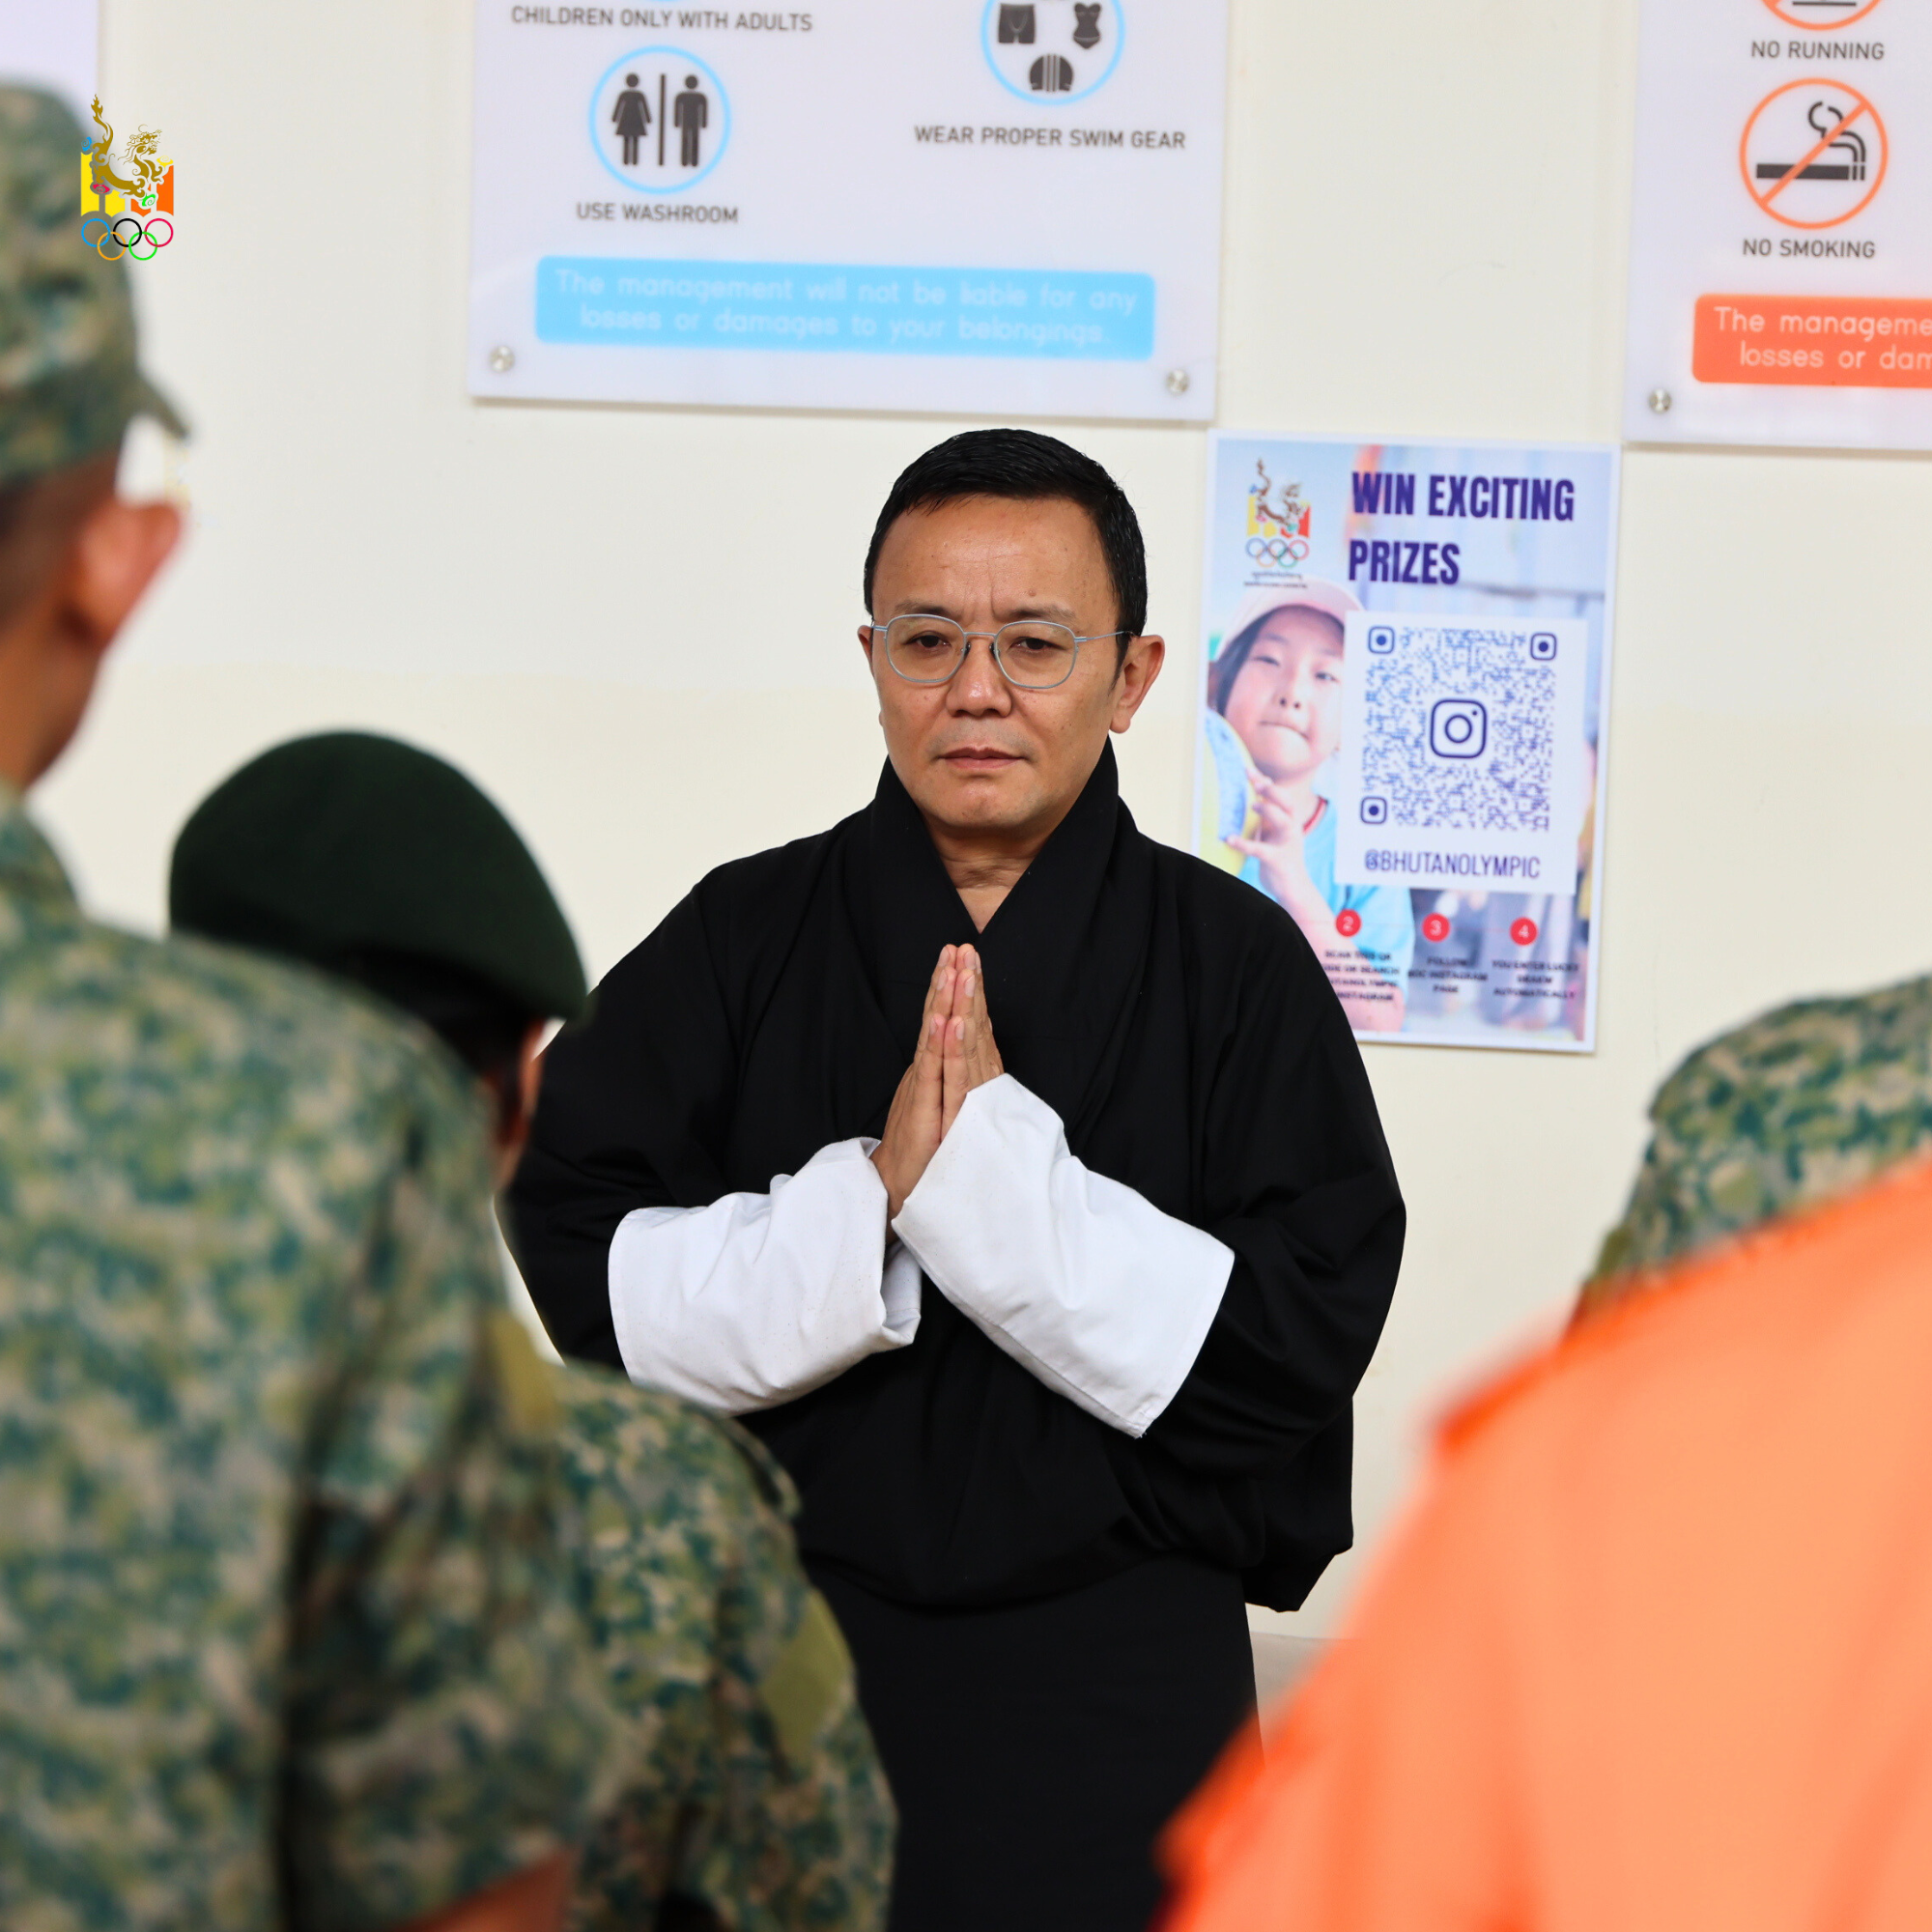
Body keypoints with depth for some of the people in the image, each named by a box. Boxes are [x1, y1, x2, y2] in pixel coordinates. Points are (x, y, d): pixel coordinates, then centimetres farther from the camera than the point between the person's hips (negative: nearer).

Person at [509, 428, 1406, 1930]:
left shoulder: (1240, 967, 1)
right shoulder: (739, 945, 4)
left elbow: (1296, 1345, -10)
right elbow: (583, 1278, -6)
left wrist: (994, 1168, -17)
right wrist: (866, 1203, -19)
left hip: (1114, 1707, -1)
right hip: (774, 1684, 1)